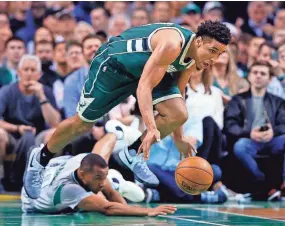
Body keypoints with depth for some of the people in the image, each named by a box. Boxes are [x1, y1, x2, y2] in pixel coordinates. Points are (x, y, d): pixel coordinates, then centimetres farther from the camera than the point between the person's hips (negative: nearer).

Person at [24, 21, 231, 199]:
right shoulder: (172, 44, -36)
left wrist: (178, 138, 9)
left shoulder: (194, 59, -9)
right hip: (113, 62, -7)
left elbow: (177, 94, 7)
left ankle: (133, 154, 5)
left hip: (147, 69, 7)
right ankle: (40, 158, 28)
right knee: (83, 123, 3)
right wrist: (152, 128, -51)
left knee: (179, 114, -14)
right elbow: (144, 86, -41)